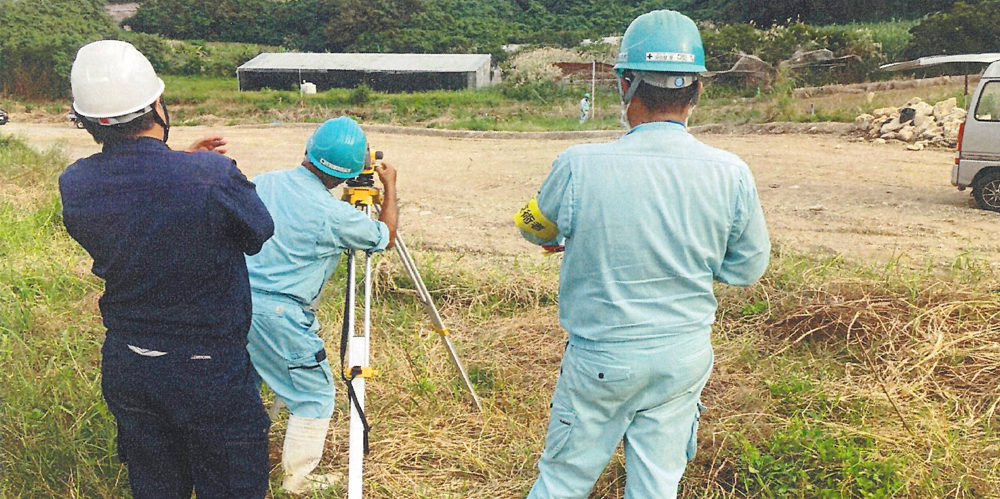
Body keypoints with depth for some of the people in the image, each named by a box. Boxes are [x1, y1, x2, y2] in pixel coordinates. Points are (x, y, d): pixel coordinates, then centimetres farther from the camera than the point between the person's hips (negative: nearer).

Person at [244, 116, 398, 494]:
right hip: (278, 315, -7)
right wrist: (390, 188, 14)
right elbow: (386, 237, 1)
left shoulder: (263, 183, 0)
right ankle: (298, 479, 22)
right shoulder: (334, 216, -17)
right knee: (315, 395, 11)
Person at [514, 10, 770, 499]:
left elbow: (534, 229, 0)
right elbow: (748, 266, 1)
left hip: (600, 358, -2)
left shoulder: (579, 166, -21)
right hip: (685, 355, 3)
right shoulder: (731, 174, -13)